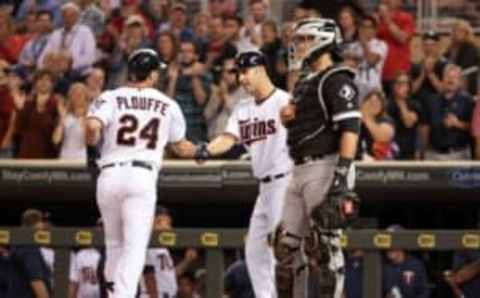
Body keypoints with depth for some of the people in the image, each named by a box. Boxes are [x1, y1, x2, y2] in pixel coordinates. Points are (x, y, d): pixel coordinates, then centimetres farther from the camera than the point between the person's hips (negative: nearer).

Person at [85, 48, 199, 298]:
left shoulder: (110, 98, 5)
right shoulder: (168, 106, 11)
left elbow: (92, 126, -14)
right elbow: (180, 147, 22)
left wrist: (92, 150, 5)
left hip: (109, 175, 1)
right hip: (143, 177, -1)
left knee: (114, 241, 19)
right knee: (135, 246, -7)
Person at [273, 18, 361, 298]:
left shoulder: (337, 80, -9)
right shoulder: (305, 81, 20)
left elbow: (350, 128, -18)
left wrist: (342, 174, -26)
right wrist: (288, 115, 7)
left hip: (326, 167, -10)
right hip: (300, 170, 10)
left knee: (323, 244, -11)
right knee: (286, 243, 9)